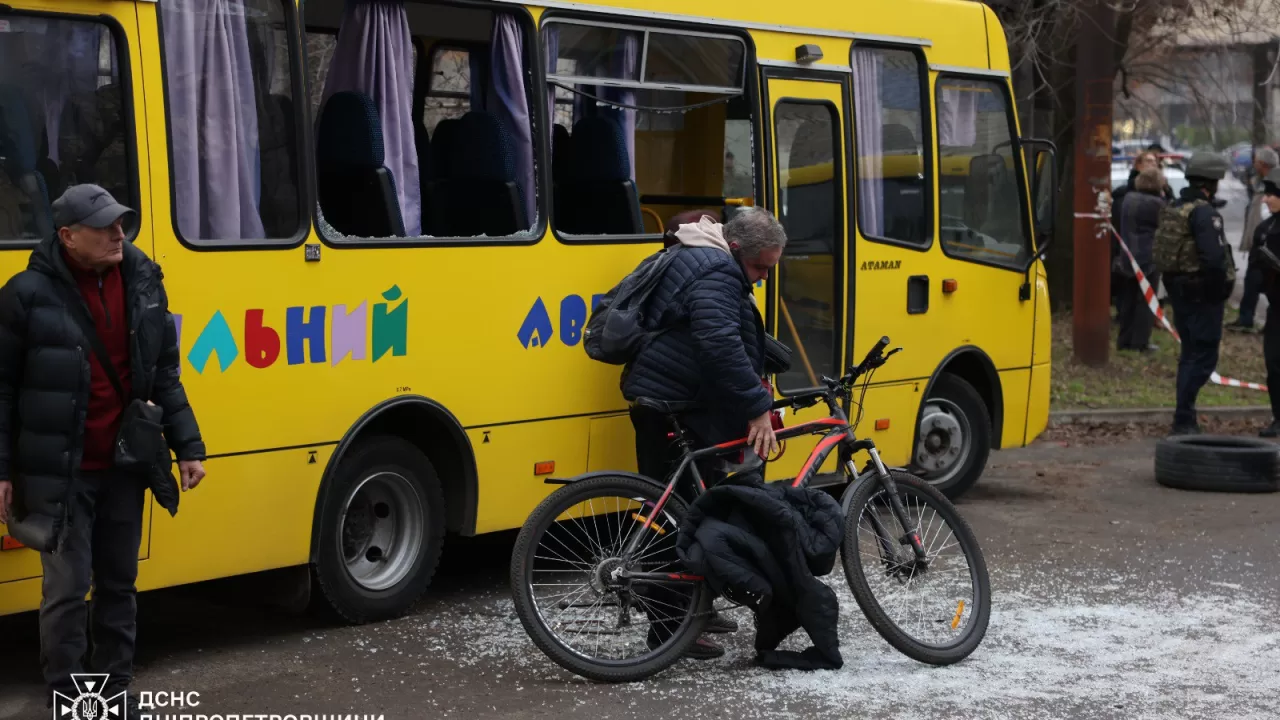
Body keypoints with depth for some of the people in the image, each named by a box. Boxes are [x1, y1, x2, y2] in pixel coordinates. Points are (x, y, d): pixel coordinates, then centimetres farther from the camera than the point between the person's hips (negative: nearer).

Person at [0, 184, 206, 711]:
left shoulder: (143, 281, 3)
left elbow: (164, 375, 10)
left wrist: (188, 446, 7)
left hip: (124, 466, 5)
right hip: (60, 472, -5)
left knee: (119, 583, 14)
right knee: (67, 589, -2)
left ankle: (115, 689, 28)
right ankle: (66, 701, 12)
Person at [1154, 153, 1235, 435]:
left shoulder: (1172, 209, 11)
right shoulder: (1204, 212, -18)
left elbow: (1163, 252, 15)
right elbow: (1214, 257, -27)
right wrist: (1220, 287, -14)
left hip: (1179, 291, 9)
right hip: (1203, 294, -9)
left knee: (1190, 354, 18)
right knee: (1203, 356, -5)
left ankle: (1185, 419, 23)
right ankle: (1184, 420, -8)